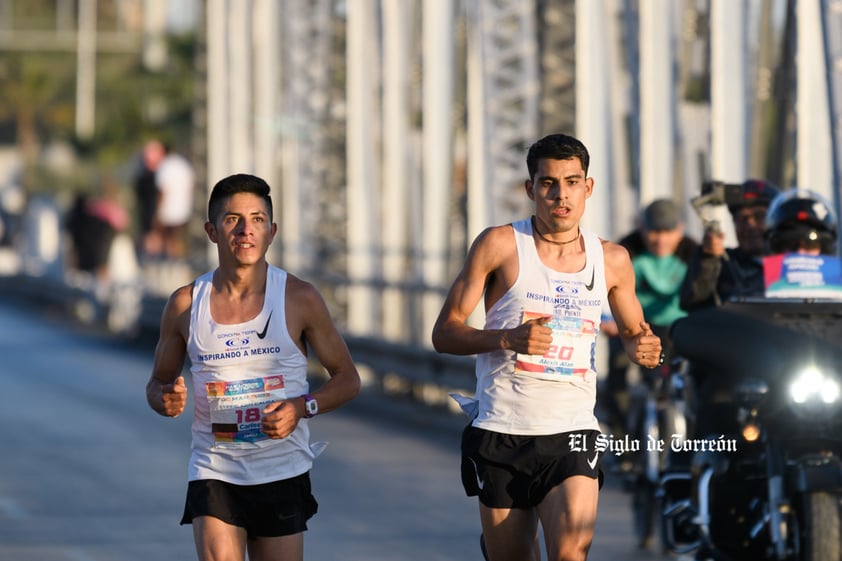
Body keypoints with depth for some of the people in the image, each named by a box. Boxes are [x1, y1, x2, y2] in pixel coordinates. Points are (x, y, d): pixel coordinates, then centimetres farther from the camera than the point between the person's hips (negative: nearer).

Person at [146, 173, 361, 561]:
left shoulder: (299, 299, -1)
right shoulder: (186, 304, 2)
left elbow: (347, 379, 6)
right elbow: (157, 383, 15)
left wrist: (302, 407, -14)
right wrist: (167, 400, -9)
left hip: (282, 474, 0)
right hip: (213, 473, 0)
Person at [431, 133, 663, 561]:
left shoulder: (611, 260, 6)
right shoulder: (500, 245, -3)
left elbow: (632, 333, 21)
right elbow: (444, 333, -4)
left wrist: (644, 349, -3)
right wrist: (508, 338, -22)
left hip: (572, 433, 1)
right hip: (500, 433, -1)